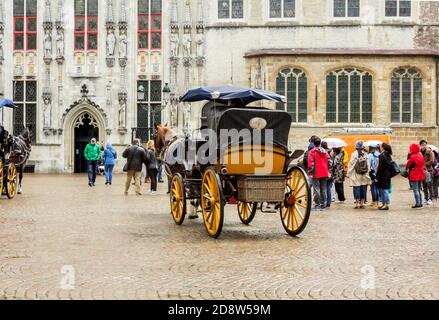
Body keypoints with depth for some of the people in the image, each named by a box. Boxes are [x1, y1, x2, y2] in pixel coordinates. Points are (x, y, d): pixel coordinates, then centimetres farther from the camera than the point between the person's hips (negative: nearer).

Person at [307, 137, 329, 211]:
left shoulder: (313, 151, -10)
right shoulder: (325, 151, 8)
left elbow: (310, 162, -14)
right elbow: (328, 162, 11)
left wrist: (310, 171, -6)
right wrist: (328, 171, 17)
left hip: (316, 174, -6)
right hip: (324, 174, 6)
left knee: (316, 189, -3)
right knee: (323, 189, 12)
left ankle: (317, 205, -5)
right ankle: (323, 204, 16)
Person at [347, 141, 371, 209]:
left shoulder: (354, 154, -9)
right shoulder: (365, 154, -2)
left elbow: (350, 165, -6)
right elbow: (368, 165, 2)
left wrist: (349, 174, 2)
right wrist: (368, 173, 12)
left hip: (356, 175, -2)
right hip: (364, 175, 2)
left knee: (357, 189, 2)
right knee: (363, 189, 8)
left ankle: (357, 203, 2)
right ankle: (362, 203, 11)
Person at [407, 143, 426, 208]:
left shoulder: (413, 156, -17)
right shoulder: (420, 155, 7)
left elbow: (408, 165, -10)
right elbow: (423, 164, 13)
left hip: (414, 176, -8)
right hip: (420, 175, 8)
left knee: (415, 190, -4)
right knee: (419, 190, 15)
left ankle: (418, 204, -6)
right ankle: (420, 203, 18)